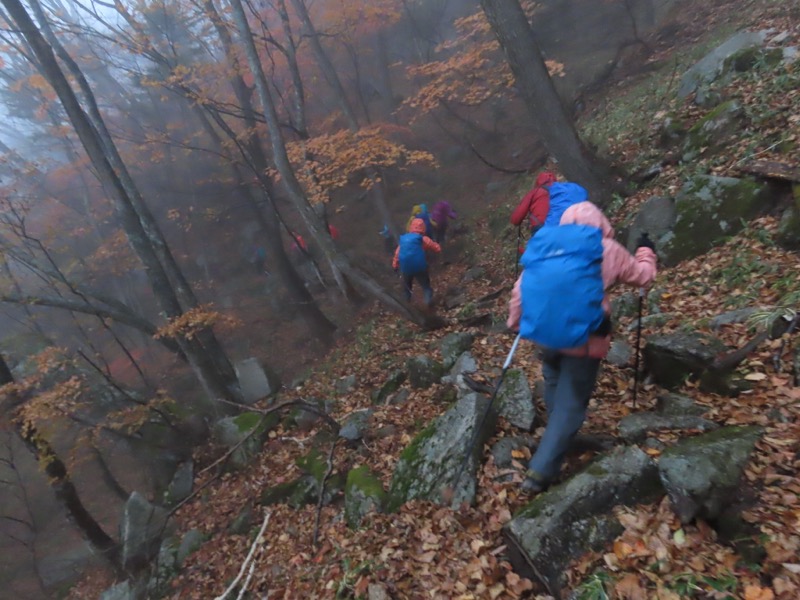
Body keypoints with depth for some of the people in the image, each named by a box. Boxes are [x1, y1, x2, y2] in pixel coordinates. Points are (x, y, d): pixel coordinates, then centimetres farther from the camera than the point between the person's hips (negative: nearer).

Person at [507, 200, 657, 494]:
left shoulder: (542, 243, 7)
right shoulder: (607, 249, 1)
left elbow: (520, 289, 5)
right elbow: (643, 276, 16)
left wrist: (515, 323, 15)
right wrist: (646, 251, 35)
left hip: (544, 334, 4)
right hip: (584, 338, -3)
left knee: (555, 386, 28)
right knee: (571, 403, 6)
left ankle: (559, 439, 46)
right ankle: (541, 472, 4)